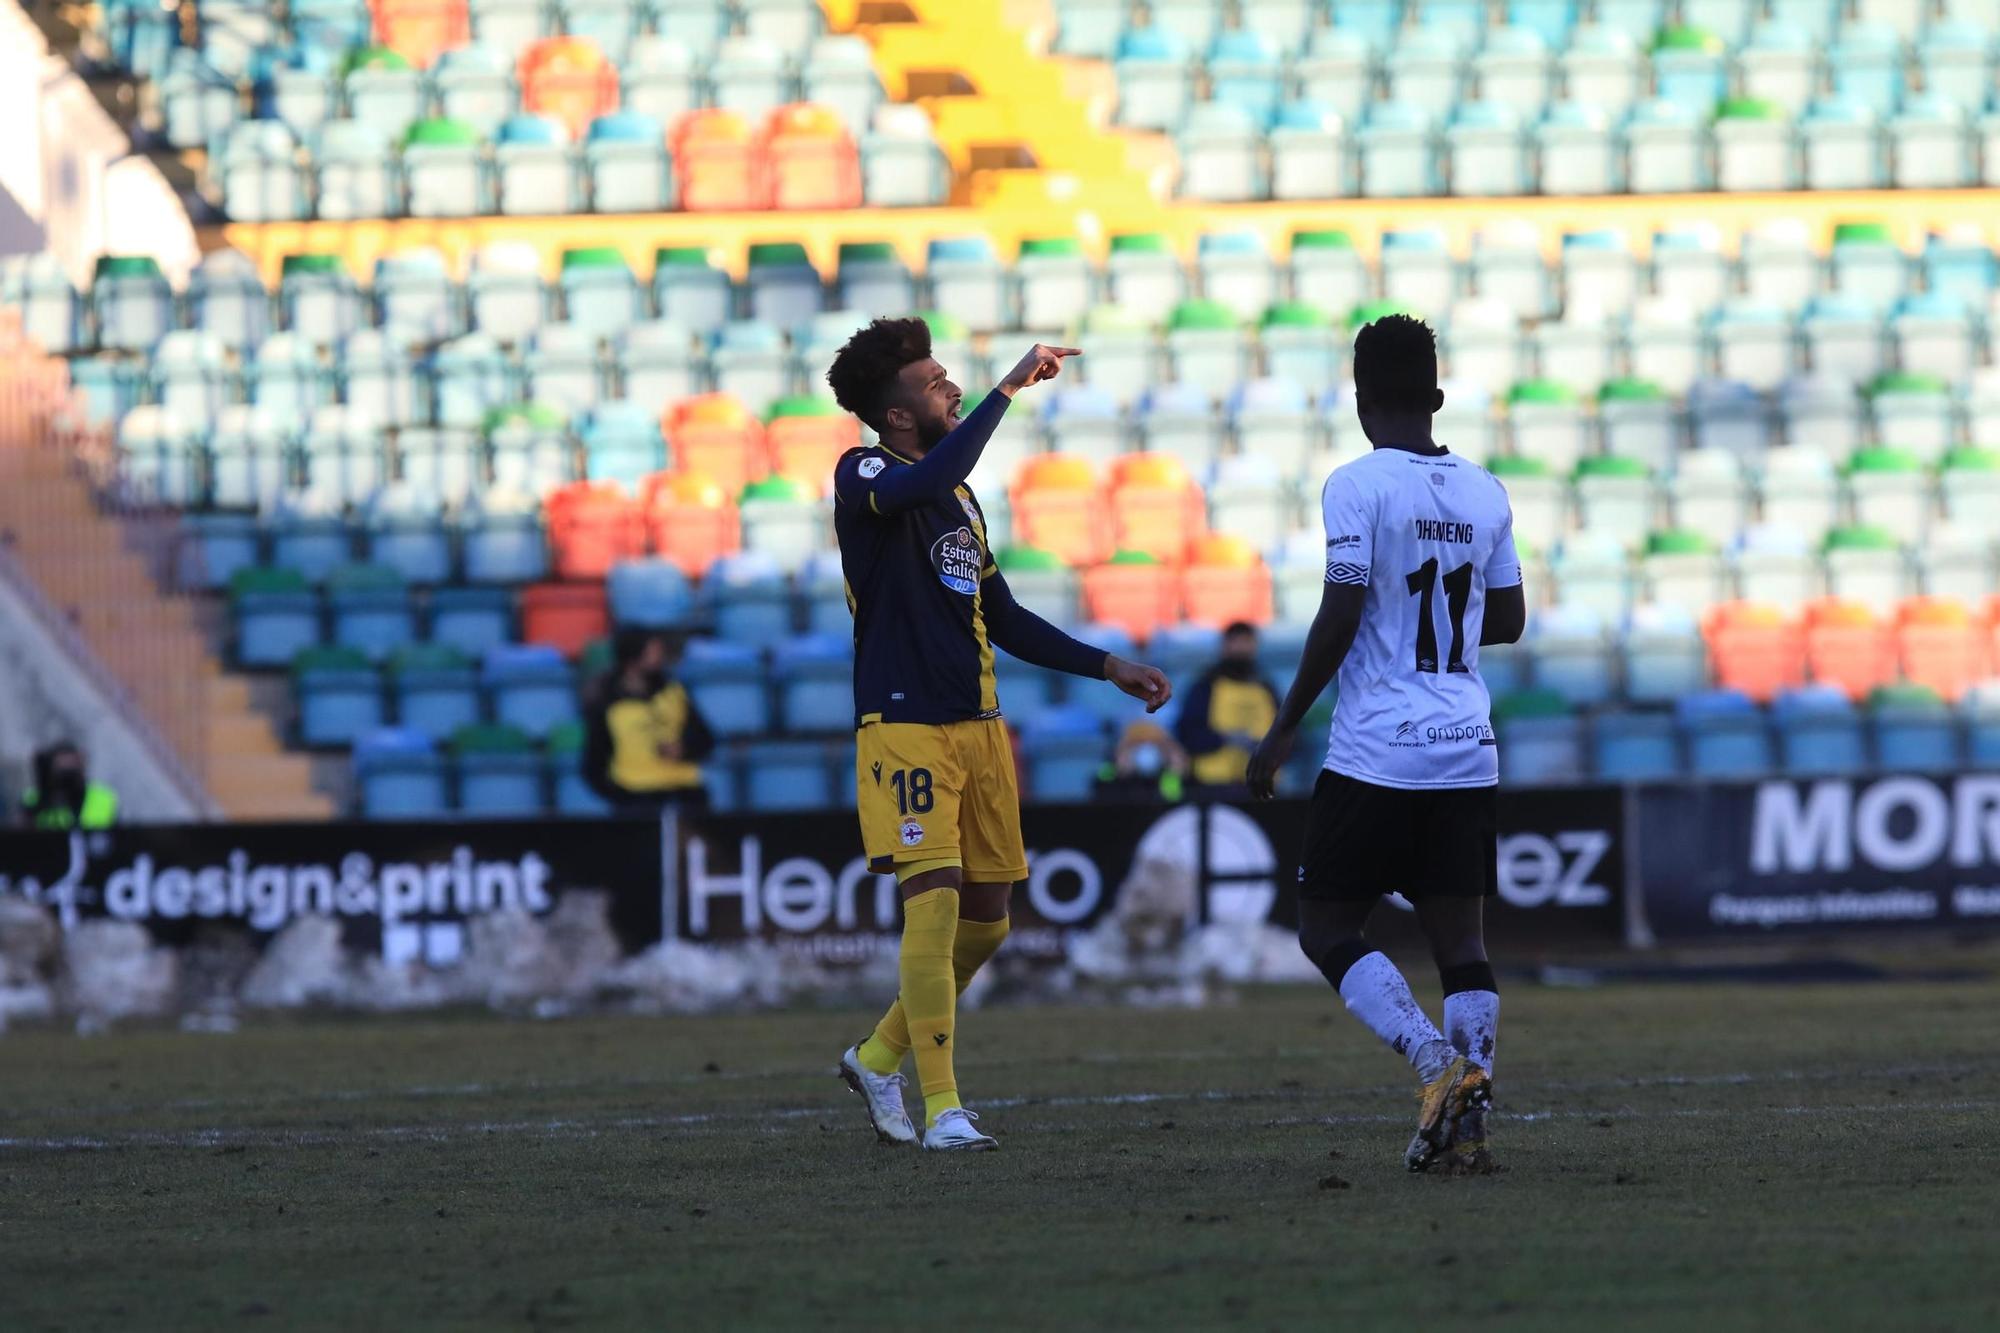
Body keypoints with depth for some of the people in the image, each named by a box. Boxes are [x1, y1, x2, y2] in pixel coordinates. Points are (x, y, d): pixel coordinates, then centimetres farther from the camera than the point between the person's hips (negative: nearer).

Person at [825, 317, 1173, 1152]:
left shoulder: (958, 495, 18)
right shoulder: (863, 478, -6)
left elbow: (1002, 620, 24)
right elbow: (930, 480, -30)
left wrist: (1107, 667, 20)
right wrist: (1011, 387, -27)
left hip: (977, 726, 8)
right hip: (905, 725, -8)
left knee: (986, 919, 8)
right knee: (936, 899, -15)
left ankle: (879, 1058, 26)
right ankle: (941, 1109, -12)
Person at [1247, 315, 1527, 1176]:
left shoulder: (1357, 487, -8)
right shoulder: (1484, 493, 10)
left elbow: (1339, 620, -13)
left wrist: (1284, 730, -4)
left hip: (1375, 753, -5)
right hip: (1467, 754, 5)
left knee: (1327, 928, 4)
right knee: (1458, 938, 6)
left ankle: (1439, 1063, -16)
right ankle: (1466, 1122, -7)